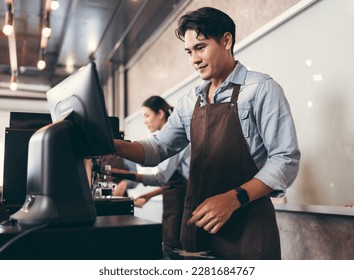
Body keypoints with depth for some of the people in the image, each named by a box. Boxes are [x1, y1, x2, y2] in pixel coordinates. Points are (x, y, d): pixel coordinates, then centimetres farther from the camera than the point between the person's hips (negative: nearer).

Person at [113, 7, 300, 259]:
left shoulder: (261, 88, -6)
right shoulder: (189, 102, 12)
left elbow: (286, 160, -12)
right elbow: (160, 148, 13)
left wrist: (234, 198, -24)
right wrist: (115, 146, -5)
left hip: (246, 229, -5)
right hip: (197, 226, 5)